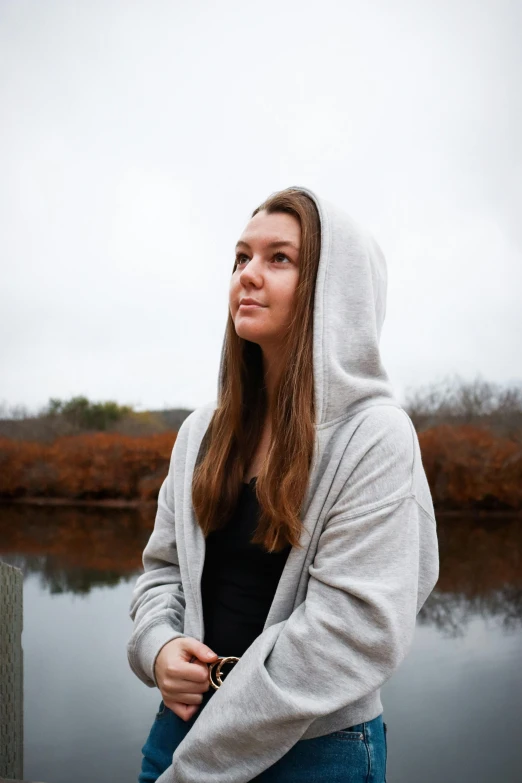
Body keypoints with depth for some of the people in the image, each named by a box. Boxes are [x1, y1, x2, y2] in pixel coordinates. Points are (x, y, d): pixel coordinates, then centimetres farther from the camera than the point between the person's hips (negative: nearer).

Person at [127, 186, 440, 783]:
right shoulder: (203, 431, 2)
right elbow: (163, 566, 11)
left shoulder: (374, 435, -15)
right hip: (184, 724, 5)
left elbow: (355, 628, -21)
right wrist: (158, 646, -12)